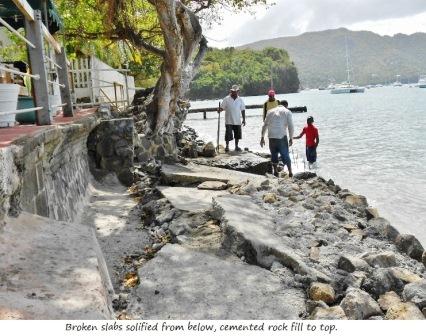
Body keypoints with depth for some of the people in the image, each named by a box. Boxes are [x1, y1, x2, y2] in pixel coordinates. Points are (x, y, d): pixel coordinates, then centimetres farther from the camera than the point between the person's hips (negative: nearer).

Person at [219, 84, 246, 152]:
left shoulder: (240, 100, 5)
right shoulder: (226, 99, -2)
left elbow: (243, 110, 8)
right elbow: (222, 108, -2)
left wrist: (244, 119, 5)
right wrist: (219, 110, -26)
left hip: (237, 121, 3)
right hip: (229, 121, -3)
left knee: (237, 134, 9)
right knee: (228, 135, -5)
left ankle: (236, 146, 23)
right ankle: (227, 146, 9)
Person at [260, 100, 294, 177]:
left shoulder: (270, 111, 16)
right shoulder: (287, 112, 7)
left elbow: (264, 125, 13)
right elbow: (291, 127, -1)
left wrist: (262, 137, 16)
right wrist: (291, 138, 7)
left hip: (271, 137, 2)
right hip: (282, 136, -2)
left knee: (274, 154, 16)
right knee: (285, 155, 9)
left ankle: (275, 172, 20)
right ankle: (290, 172, 14)